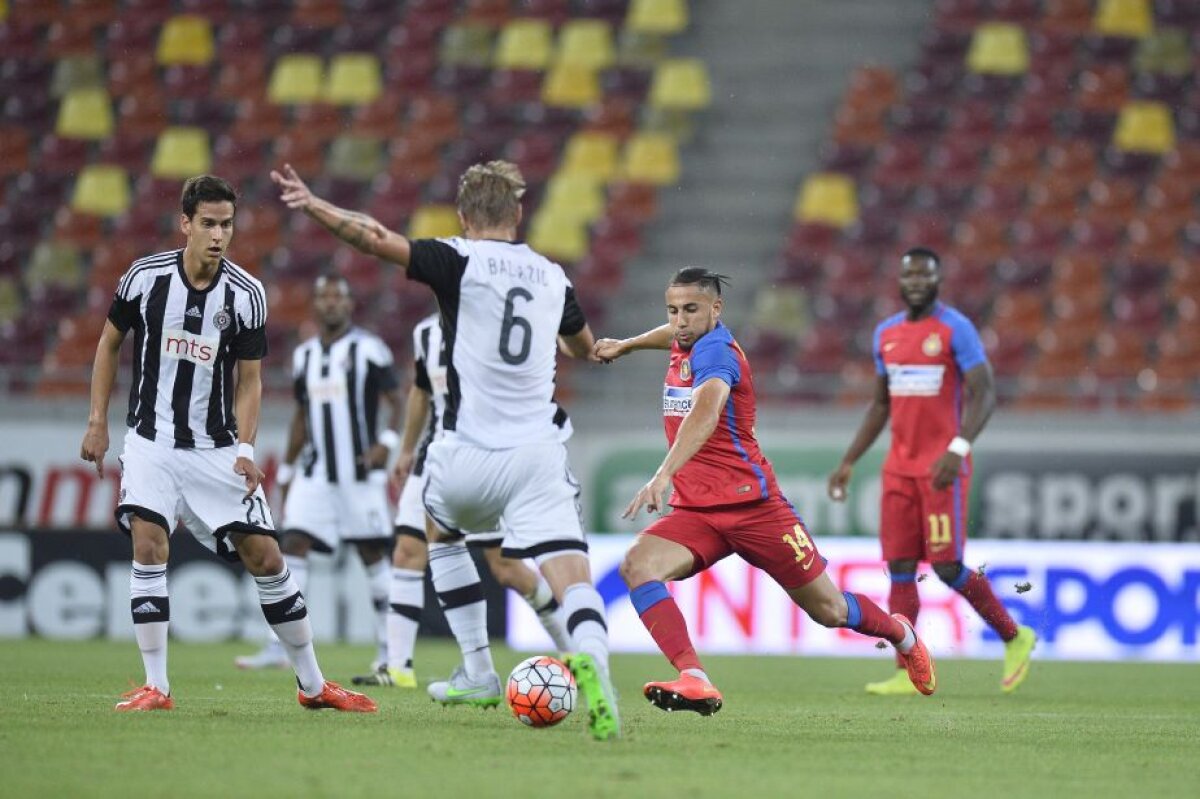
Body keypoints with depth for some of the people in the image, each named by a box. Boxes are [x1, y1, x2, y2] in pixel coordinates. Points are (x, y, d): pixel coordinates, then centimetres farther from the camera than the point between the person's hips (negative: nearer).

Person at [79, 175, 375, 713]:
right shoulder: (145, 276, -7)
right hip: (151, 441, 0)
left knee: (264, 556, -1)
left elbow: (249, 380, -2)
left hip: (217, 447, 0)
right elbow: (110, 343, 7)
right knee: (148, 543, -18)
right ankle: (156, 687, -11)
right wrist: (97, 420, 3)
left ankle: (312, 684, 11)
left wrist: (245, 450, -15)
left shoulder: (246, 294, -8)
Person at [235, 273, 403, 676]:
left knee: (373, 553, 1)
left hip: (360, 472, -5)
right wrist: (287, 469, 19)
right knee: (293, 544, -6)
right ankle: (278, 647, -8)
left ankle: (388, 647, 12)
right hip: (315, 471, 5)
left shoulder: (368, 349, -5)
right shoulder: (304, 355, 12)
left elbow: (397, 400, -4)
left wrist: (385, 443, -18)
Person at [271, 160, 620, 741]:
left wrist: (312, 204, -12)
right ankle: (591, 656, -41)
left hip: (469, 453, -2)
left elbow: (377, 239, -17)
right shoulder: (552, 277, 13)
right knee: (572, 578, -8)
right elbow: (584, 347, 34)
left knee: (440, 534, 29)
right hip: (539, 451, 2)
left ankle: (478, 672, 27)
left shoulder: (460, 261, -2)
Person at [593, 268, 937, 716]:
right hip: (693, 510, 7)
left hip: (750, 504, -7)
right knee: (637, 565, -24)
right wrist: (625, 345, 43)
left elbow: (705, 414, -39)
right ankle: (695, 682, -34)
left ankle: (901, 635, 38)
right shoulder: (690, 340, 7)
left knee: (830, 611, 5)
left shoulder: (715, 351, -19)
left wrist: (663, 476, -52)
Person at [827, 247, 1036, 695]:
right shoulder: (886, 333, 13)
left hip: (942, 467, -6)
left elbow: (984, 395, -14)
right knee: (899, 568, -1)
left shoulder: (955, 329, -7)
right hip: (900, 467, 6)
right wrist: (849, 462, 17)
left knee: (947, 566, -8)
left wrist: (958, 449, -27)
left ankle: (1014, 638, 12)